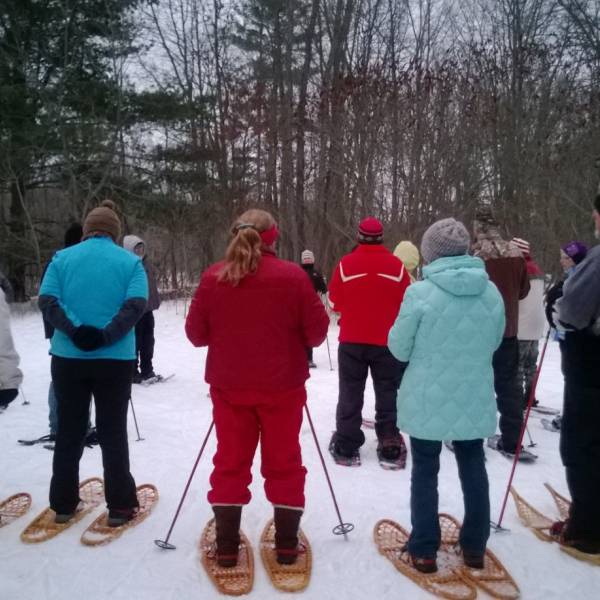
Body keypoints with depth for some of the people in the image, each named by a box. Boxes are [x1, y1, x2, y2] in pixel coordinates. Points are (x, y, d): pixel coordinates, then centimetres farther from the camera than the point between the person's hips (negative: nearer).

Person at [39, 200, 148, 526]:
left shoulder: (62, 258, 5)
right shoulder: (130, 261, 2)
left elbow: (47, 301, -8)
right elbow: (135, 305, -13)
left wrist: (76, 331, -15)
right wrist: (105, 335, -17)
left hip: (68, 357, 2)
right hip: (114, 359, -1)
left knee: (68, 431, 12)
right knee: (113, 432, 6)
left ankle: (63, 503, 21)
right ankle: (119, 505, 9)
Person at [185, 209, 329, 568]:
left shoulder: (213, 277, -4)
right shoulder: (293, 276, -10)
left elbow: (197, 334, 1)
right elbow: (317, 331, -7)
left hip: (229, 386, 2)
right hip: (281, 386, -1)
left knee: (231, 461, 14)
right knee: (283, 462, 13)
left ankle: (227, 546, 20)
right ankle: (287, 544, 22)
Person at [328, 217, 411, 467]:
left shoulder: (345, 264, -7)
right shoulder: (397, 266, -5)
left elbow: (334, 303, 0)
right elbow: (407, 305, 3)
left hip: (351, 341, 0)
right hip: (387, 342, 0)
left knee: (350, 394, 10)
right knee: (387, 394, 12)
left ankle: (346, 446, 14)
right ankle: (389, 445, 14)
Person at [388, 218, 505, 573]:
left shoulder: (420, 293, -15)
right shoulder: (491, 291, -2)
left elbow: (399, 348, -7)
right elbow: (494, 343, 10)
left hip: (427, 400, -3)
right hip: (474, 400, 4)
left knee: (425, 470, 10)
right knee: (473, 467, 18)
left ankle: (424, 550, 19)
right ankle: (475, 547, 30)